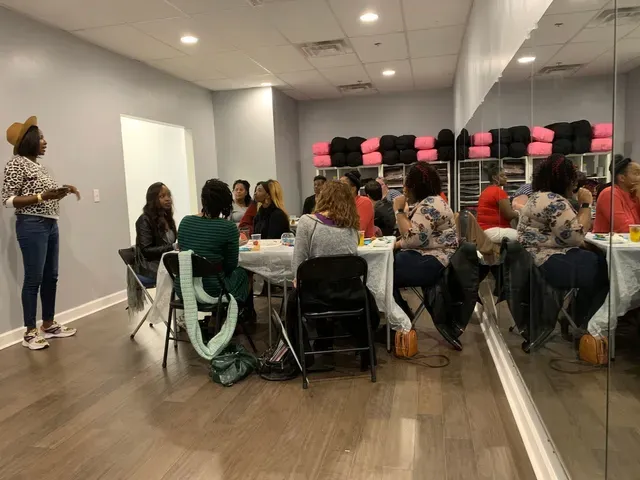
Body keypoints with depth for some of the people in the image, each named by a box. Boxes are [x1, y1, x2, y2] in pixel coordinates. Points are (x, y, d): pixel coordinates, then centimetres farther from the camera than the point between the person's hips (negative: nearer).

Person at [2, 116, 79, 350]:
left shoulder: (37, 165, 16)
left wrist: (62, 192, 7)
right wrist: (42, 196, -21)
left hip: (50, 225, 8)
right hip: (32, 226, -8)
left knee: (50, 277, 11)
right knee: (33, 279, -5)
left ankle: (48, 325, 20)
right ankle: (30, 332, 4)